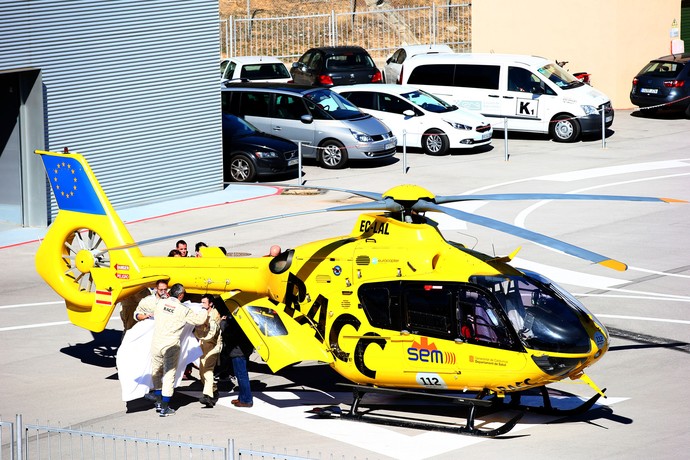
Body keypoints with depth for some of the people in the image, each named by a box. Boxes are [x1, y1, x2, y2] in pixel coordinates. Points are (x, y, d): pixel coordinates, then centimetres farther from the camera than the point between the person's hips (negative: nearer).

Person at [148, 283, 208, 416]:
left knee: (156, 373, 20)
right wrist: (205, 311, 25)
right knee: (169, 375, 4)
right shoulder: (183, 310, -9)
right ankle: (164, 408, 4)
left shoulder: (161, 303, 2)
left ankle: (158, 403, 28)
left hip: (156, 344, 4)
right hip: (171, 345, -4)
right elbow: (199, 319, 3)